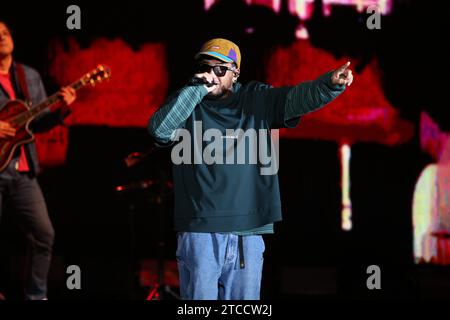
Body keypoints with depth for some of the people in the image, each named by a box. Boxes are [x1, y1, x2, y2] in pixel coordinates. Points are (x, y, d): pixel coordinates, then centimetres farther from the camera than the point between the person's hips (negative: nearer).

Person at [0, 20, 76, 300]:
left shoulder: (30, 76, 13)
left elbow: (39, 122, 14)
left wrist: (62, 109, -4)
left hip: (23, 171, 5)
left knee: (44, 234, 2)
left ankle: (37, 295, 13)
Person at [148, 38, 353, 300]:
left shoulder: (257, 100, 10)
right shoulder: (186, 103, 7)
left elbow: (298, 98, -5)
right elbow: (159, 130, -11)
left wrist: (331, 83, -24)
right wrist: (197, 89, -10)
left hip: (249, 233, 2)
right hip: (199, 231, -2)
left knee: (244, 298, 6)